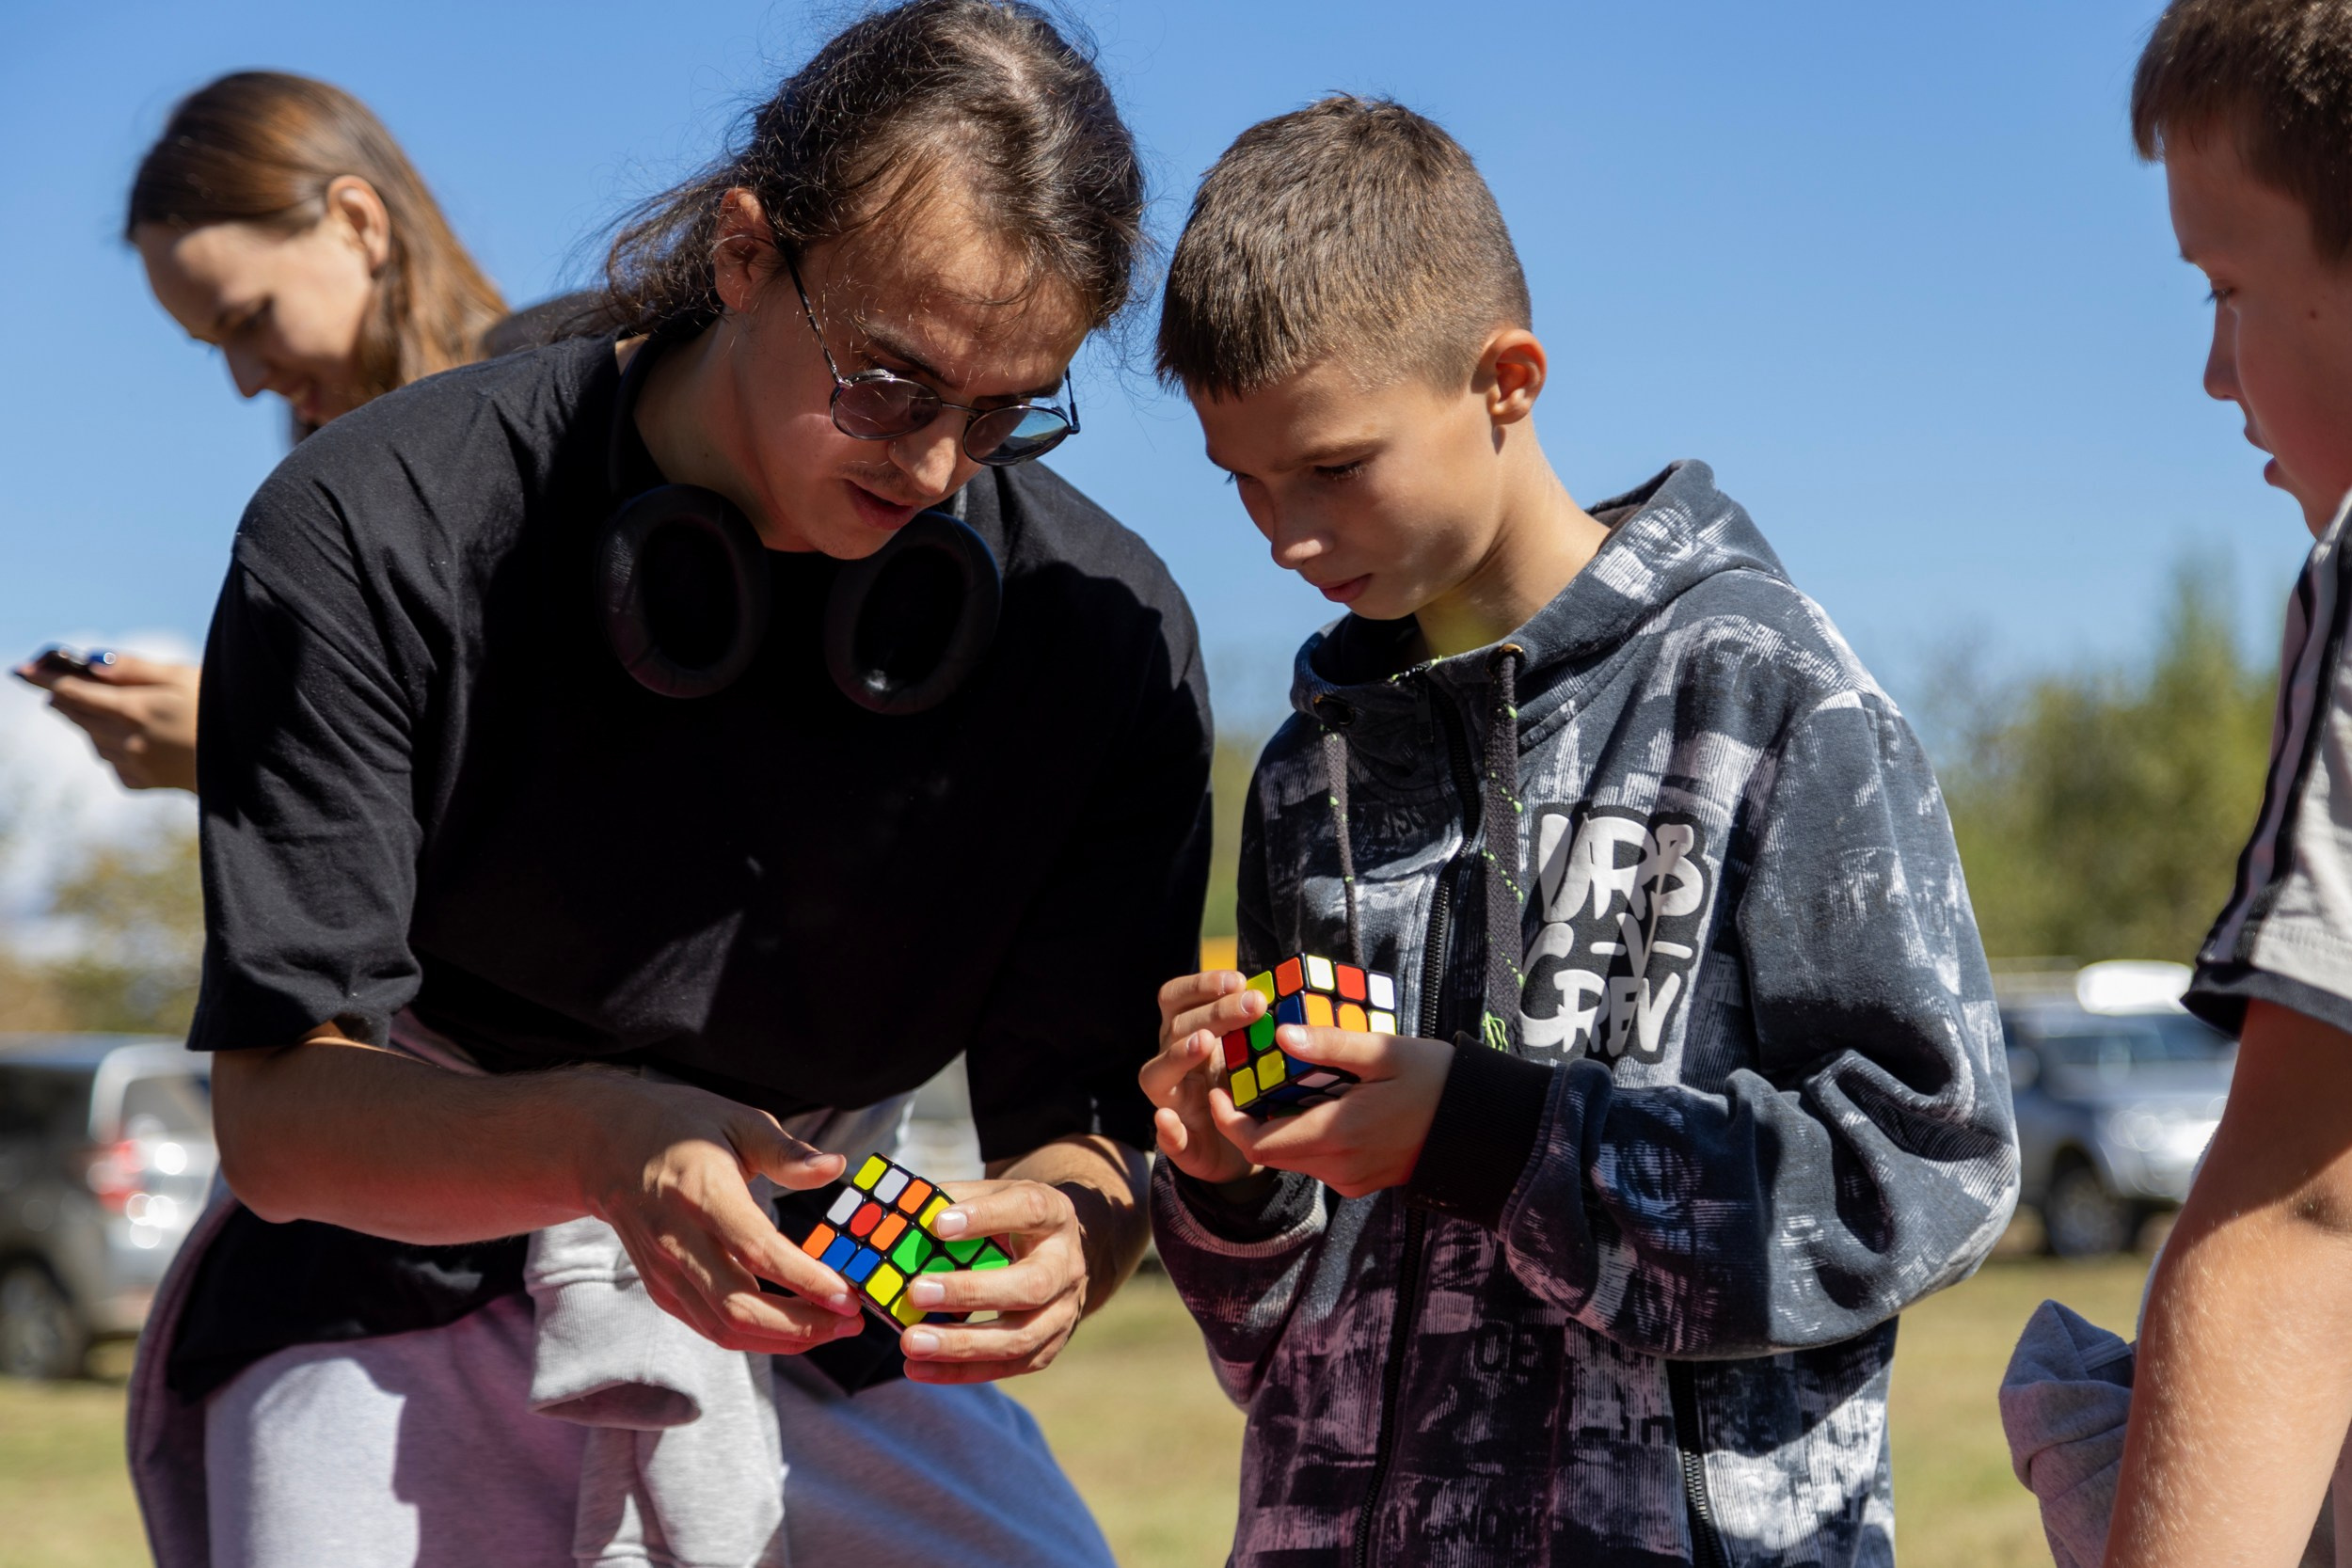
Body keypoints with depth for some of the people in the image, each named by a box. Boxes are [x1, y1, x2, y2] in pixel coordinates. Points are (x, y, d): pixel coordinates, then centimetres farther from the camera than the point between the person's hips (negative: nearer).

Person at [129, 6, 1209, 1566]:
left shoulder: (1107, 625, -10)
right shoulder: (373, 534, -19)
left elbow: (1086, 1128, -7)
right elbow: (278, 1117, -20)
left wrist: (1060, 1234, -32)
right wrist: (593, 1142, -40)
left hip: (810, 1319, 3)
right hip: (400, 1311, -3)